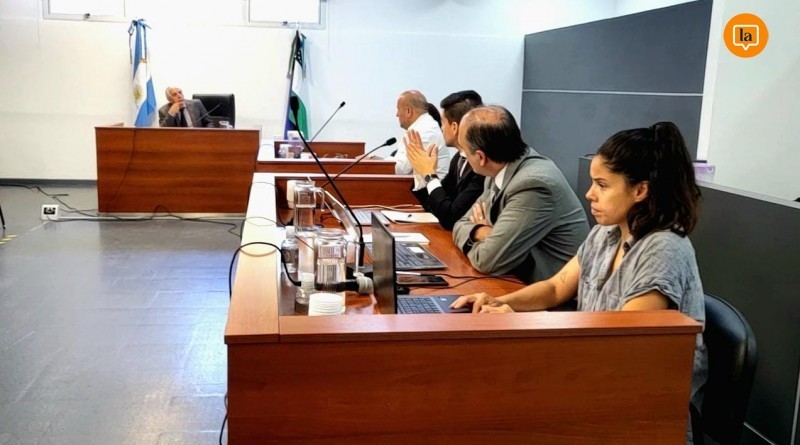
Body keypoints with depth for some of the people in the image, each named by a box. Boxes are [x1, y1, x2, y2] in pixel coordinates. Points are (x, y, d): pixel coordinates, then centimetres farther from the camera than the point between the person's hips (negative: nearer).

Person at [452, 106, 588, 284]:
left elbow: (488, 261, -25)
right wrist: (481, 232, -13)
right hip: (519, 281, 7)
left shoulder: (533, 183, -25)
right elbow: (463, 224, 7)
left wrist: (484, 234, -5)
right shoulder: (500, 172, 0)